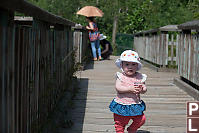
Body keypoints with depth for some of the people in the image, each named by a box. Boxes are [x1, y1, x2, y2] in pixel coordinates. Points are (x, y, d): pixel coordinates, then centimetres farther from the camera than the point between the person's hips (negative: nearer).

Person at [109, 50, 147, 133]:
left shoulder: (140, 77, -1)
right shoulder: (120, 76, -7)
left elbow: (144, 89, -2)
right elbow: (118, 88, -19)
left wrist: (141, 89, -26)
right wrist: (130, 89, -29)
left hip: (135, 105, 2)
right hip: (121, 105, -2)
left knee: (141, 120, 2)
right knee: (120, 123, 7)